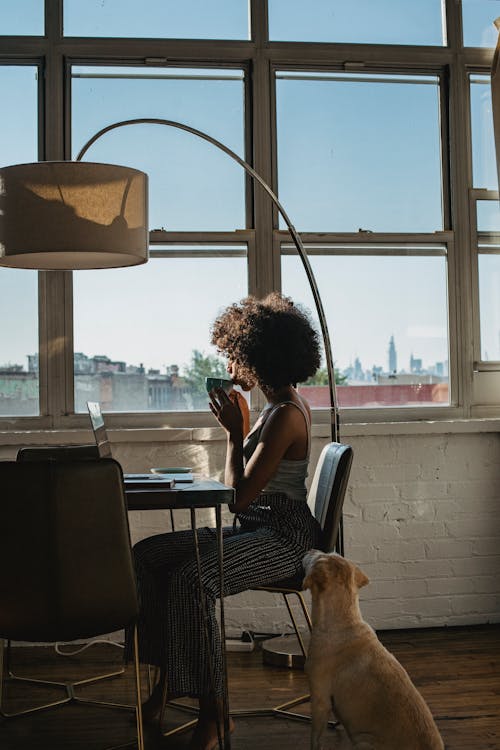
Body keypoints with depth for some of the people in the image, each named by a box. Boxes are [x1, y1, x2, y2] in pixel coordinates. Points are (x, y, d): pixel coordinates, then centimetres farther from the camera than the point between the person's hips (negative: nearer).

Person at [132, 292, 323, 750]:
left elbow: (240, 495, -20)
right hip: (259, 528, 10)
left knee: (191, 580, -32)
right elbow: (248, 490, 21)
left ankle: (211, 708, -22)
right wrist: (238, 427, 13)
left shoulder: (286, 414, -19)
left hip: (283, 537, -10)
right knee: (147, 555, 0)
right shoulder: (284, 404, 12)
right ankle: (168, 678, 3)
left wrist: (234, 433, -11)